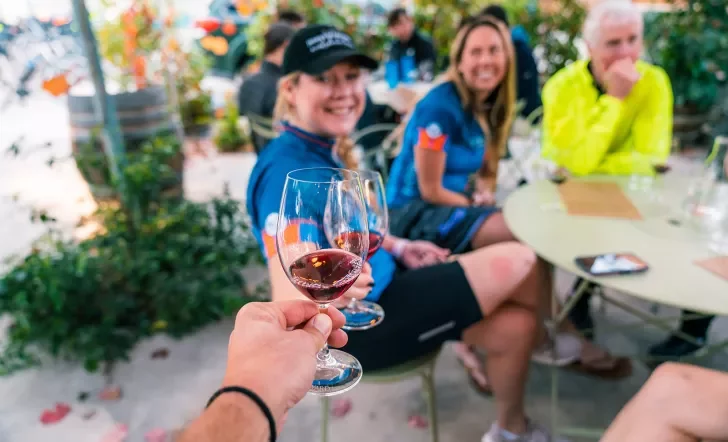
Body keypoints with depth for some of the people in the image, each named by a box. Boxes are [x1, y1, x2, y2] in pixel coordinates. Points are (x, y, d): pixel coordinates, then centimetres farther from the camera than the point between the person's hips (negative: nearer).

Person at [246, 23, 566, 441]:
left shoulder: (326, 149, 3)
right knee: (519, 262, -9)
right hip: (353, 323, -8)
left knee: (515, 325, 5)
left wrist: (398, 248, 8)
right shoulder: (288, 171, -25)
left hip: (377, 293, 9)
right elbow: (290, 299, -31)